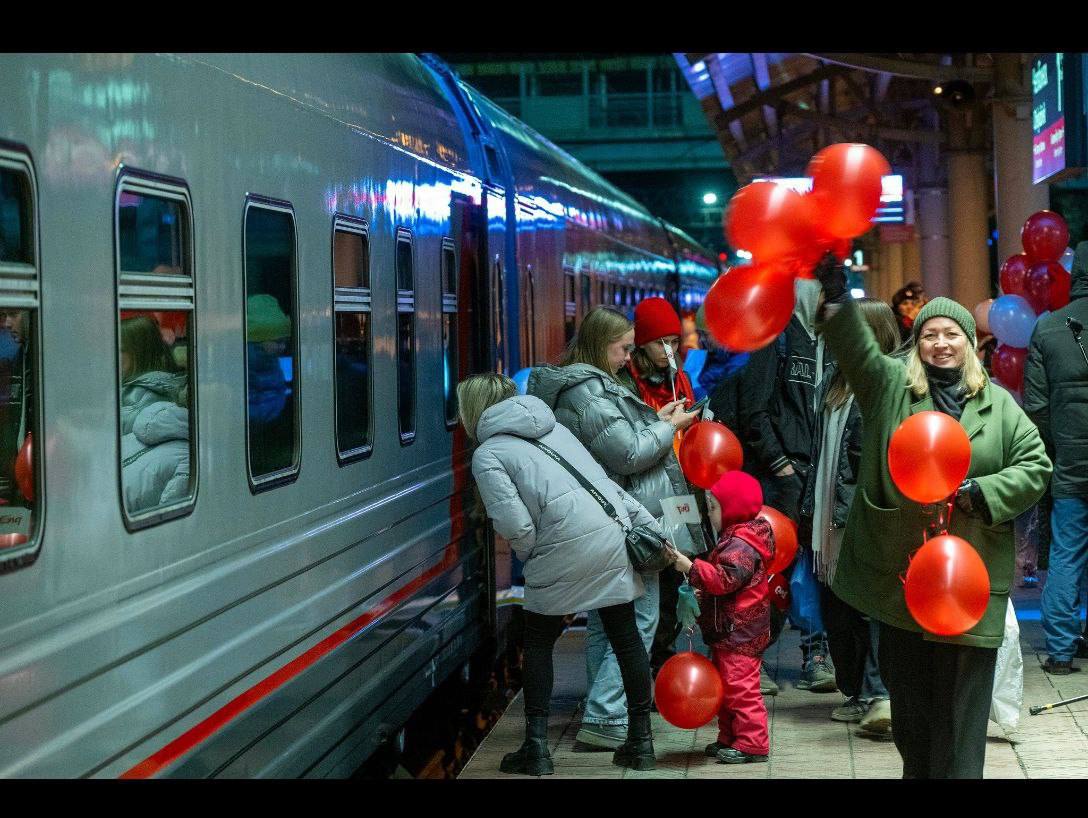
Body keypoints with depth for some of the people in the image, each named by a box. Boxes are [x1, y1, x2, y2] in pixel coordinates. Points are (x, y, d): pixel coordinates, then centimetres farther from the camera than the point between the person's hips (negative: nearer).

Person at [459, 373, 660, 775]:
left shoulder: (487, 455, 3)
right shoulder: (554, 428, 22)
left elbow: (515, 524, -8)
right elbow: (606, 480, 19)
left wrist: (531, 557, 11)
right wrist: (651, 526, 20)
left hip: (568, 545, -6)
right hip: (615, 530, 6)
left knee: (538, 642, 11)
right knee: (626, 636, 14)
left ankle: (536, 747, 12)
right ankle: (640, 741, 22)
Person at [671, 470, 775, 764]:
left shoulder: (741, 545, -18)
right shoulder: (733, 539, 17)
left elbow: (725, 579, -29)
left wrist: (692, 568, -28)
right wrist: (702, 590, 17)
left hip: (739, 632, -11)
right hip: (729, 632, 11)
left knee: (740, 686, -8)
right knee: (727, 686, 17)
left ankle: (752, 743, -4)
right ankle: (729, 739, 25)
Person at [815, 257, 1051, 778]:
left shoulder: (999, 404, 6)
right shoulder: (890, 386, 5)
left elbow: (1035, 467, 4)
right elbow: (854, 346, -12)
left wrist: (976, 492, -11)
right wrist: (835, 293, -29)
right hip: (898, 566, 1)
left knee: (963, 693, 0)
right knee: (908, 691, 11)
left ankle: (957, 772, 9)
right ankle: (917, 769, 26)